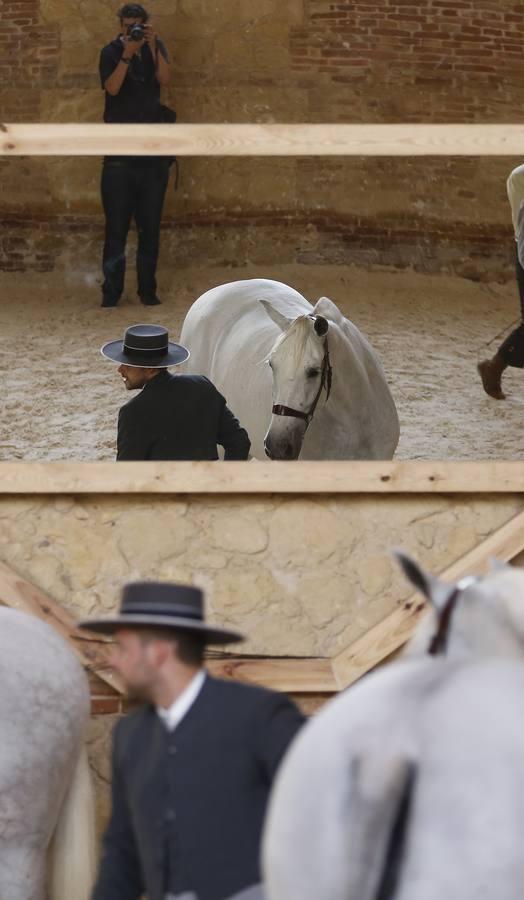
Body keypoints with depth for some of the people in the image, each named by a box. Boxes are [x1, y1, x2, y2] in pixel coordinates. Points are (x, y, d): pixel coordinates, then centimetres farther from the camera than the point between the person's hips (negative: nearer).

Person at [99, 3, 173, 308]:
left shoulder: (156, 48, 7)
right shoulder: (111, 52, 1)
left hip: (153, 150, 2)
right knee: (117, 224, -4)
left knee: (150, 225, 4)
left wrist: (152, 46, -17)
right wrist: (127, 54, -20)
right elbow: (112, 88, -13)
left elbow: (164, 78, -8)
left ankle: (148, 289, 9)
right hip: (120, 151, -2)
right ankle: (112, 291, -3)